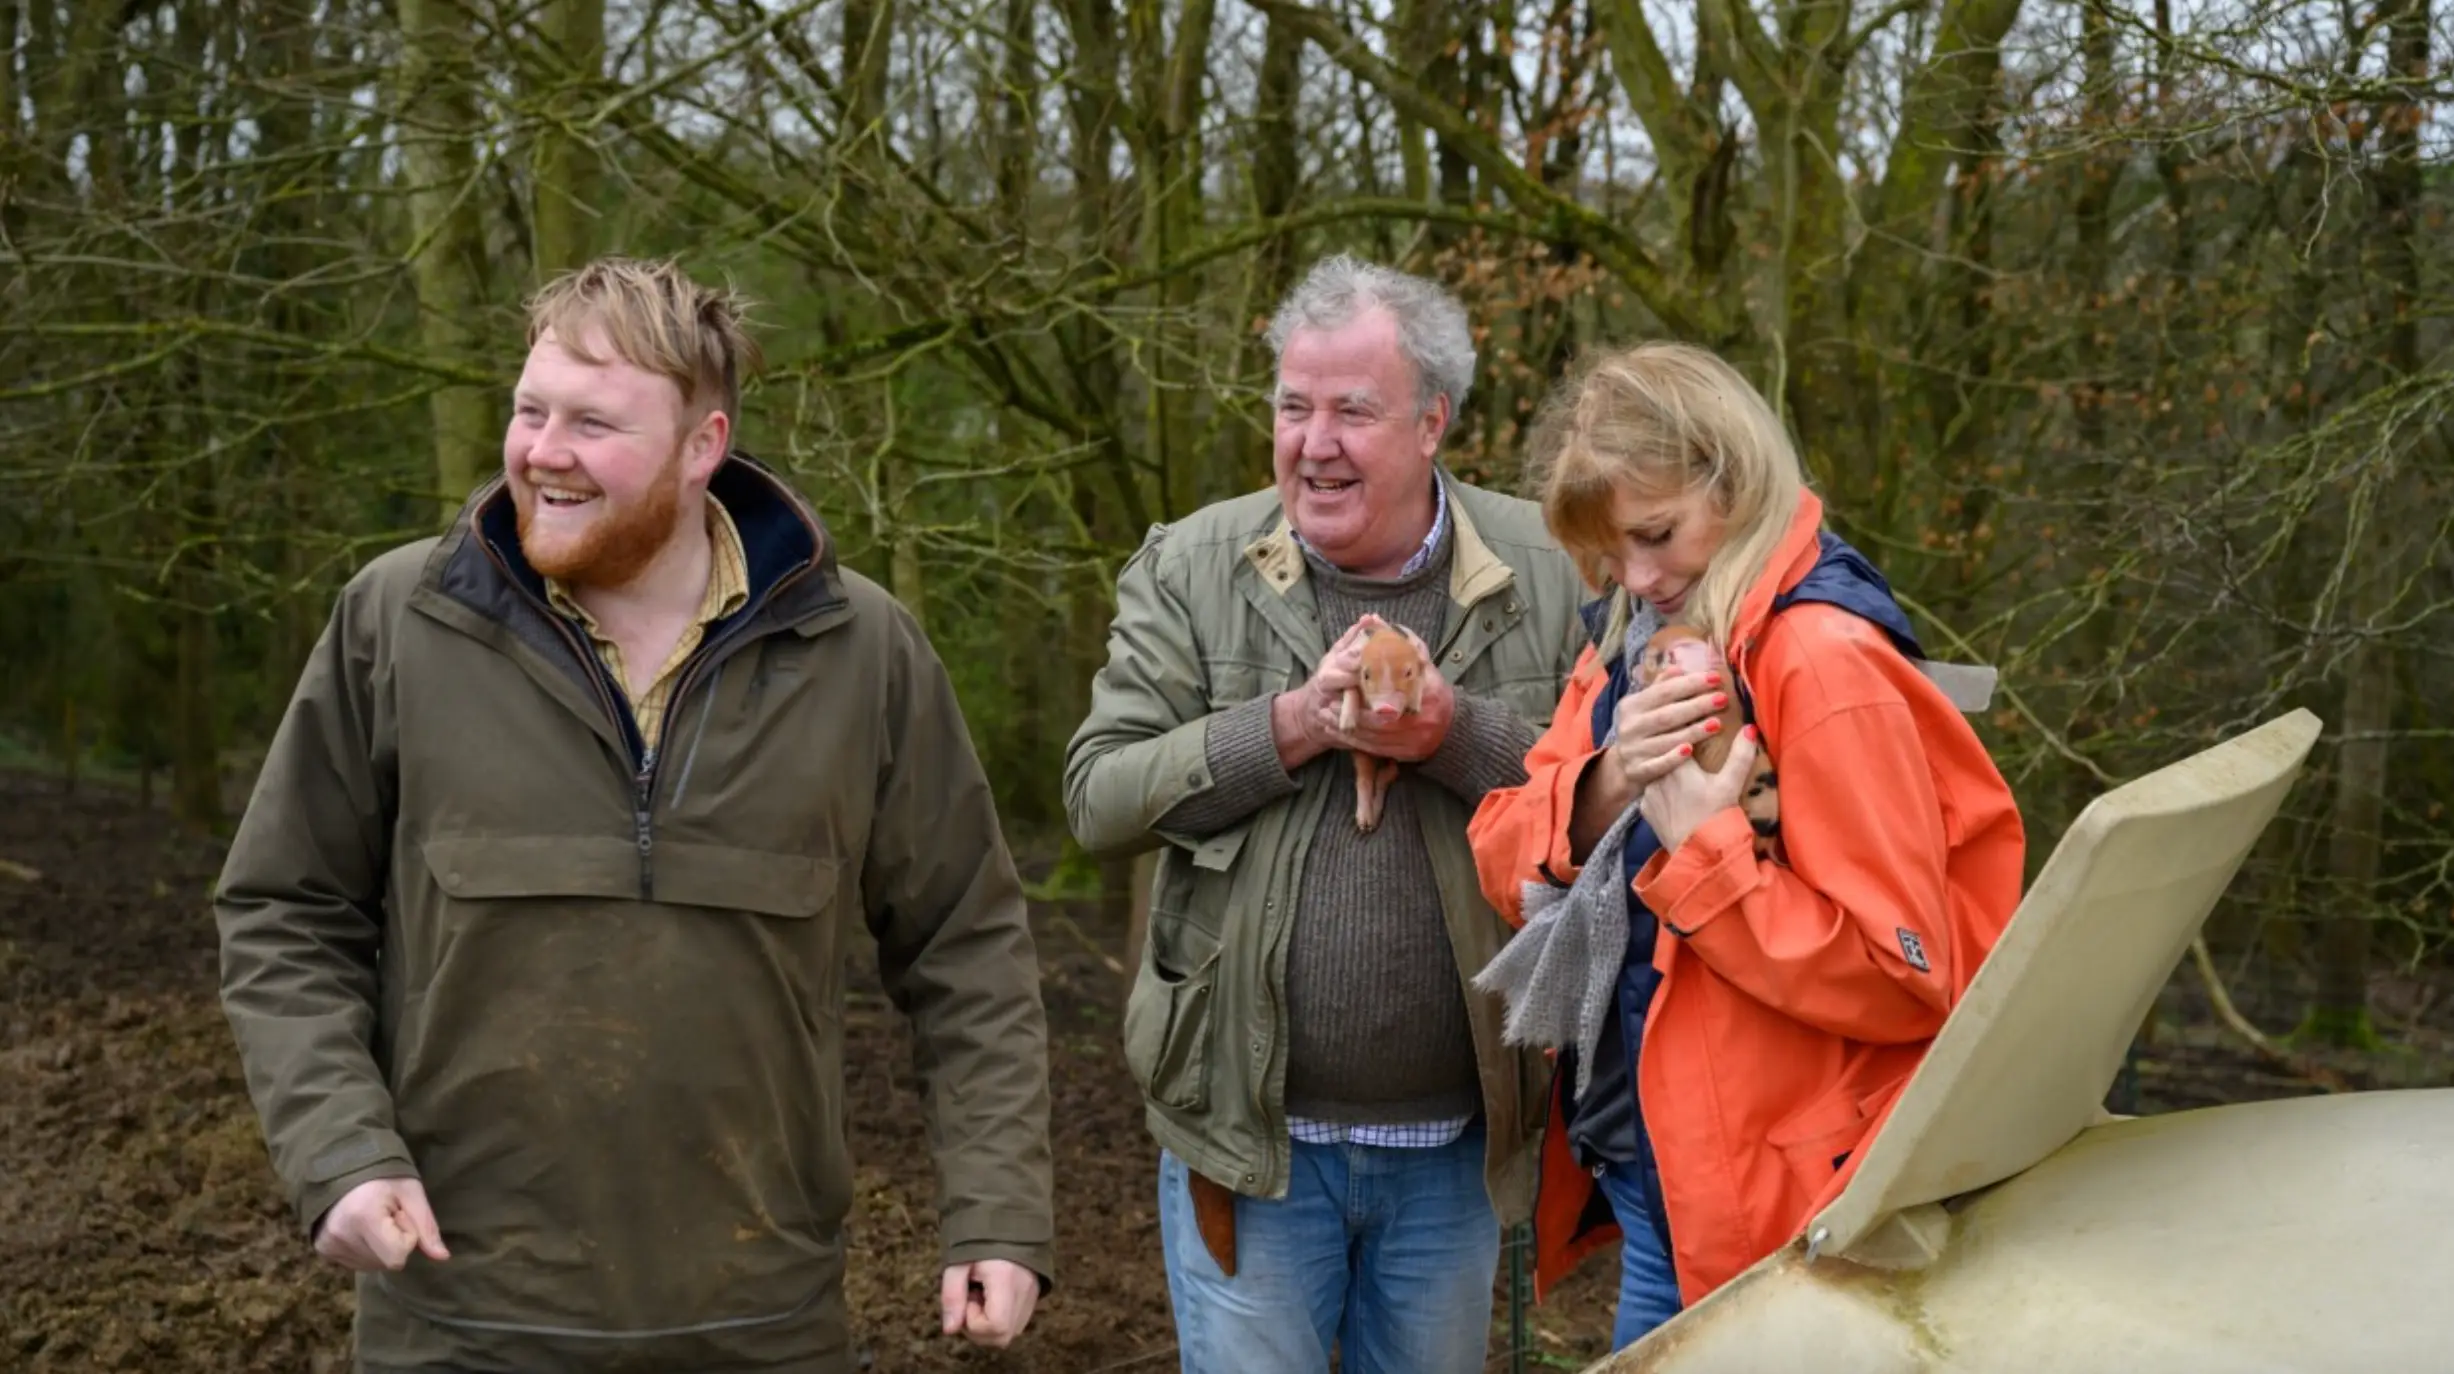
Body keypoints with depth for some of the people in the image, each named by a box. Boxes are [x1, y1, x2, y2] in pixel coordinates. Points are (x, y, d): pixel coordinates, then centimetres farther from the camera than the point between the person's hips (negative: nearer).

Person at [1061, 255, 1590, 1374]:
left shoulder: (1539, 575, -3)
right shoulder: (1191, 569, -4)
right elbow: (1099, 798, -10)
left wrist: (1452, 732, -22)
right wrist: (1296, 724, -20)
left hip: (1454, 1139, 1)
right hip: (1249, 1130, -1)